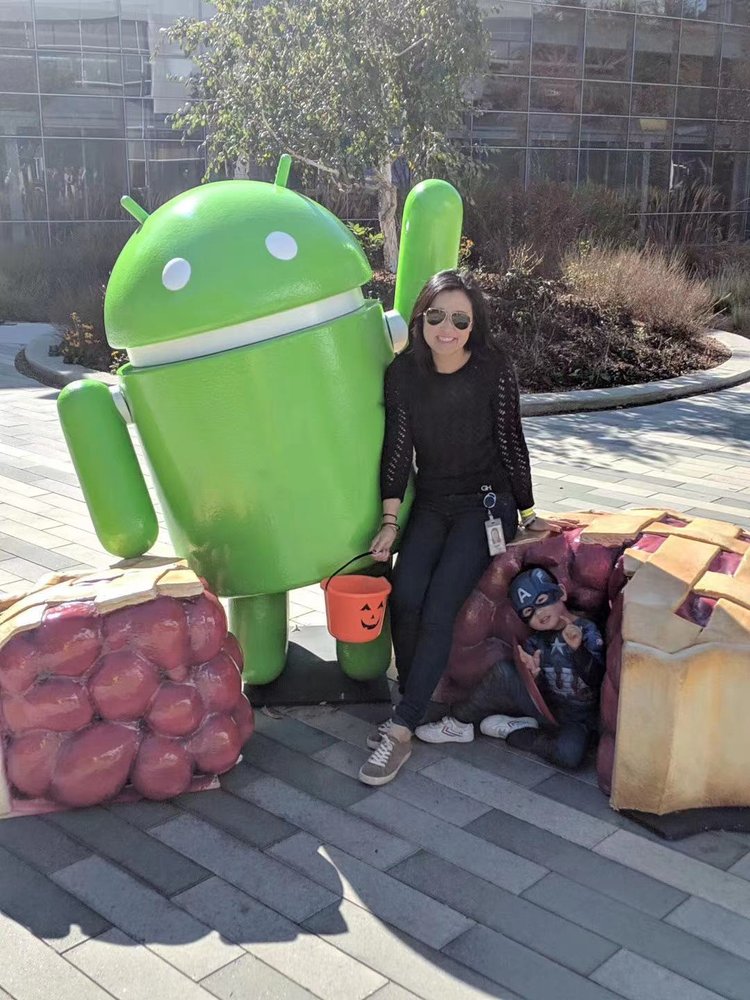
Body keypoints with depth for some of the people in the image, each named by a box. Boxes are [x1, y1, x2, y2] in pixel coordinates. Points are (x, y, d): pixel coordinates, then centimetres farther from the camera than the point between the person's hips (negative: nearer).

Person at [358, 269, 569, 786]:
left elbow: (511, 444, -4)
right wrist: (390, 522, -7)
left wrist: (529, 514, 2)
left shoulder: (494, 370, -12)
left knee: (438, 608, -19)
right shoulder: (404, 373, -5)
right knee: (405, 599, -19)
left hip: (486, 506, -3)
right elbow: (397, 449, -3)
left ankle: (401, 728, -13)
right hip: (431, 505, 3)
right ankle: (417, 707, 0)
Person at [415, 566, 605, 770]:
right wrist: (535, 675, -26)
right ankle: (459, 724, -6)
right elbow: (541, 693, -4)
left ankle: (511, 731, -14)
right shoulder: (535, 643, 3)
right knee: (503, 671, -21)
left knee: (569, 752, -38)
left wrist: (578, 649, -36)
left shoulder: (587, 631, -7)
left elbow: (599, 681, -20)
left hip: (576, 722, -3)